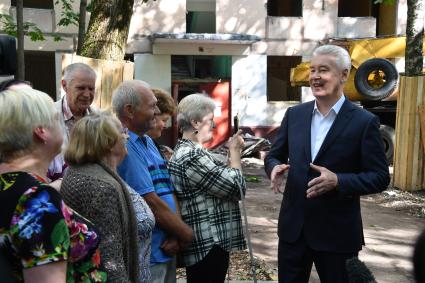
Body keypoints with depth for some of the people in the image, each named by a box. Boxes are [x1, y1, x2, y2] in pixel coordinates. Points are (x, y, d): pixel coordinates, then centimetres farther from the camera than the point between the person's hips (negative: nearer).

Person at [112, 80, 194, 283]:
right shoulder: (124, 146, -19)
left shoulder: (148, 142, 11)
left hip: (167, 250, 9)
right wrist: (186, 234, -7)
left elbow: (169, 190, 8)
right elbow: (152, 203, -20)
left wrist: (176, 235, -6)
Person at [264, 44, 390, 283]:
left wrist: (338, 181, -24)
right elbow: (275, 155, 12)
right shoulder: (294, 114, 4)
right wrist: (275, 167, -11)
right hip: (293, 227, 4)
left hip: (337, 233, -4)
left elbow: (380, 177, -9)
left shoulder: (364, 122, -9)